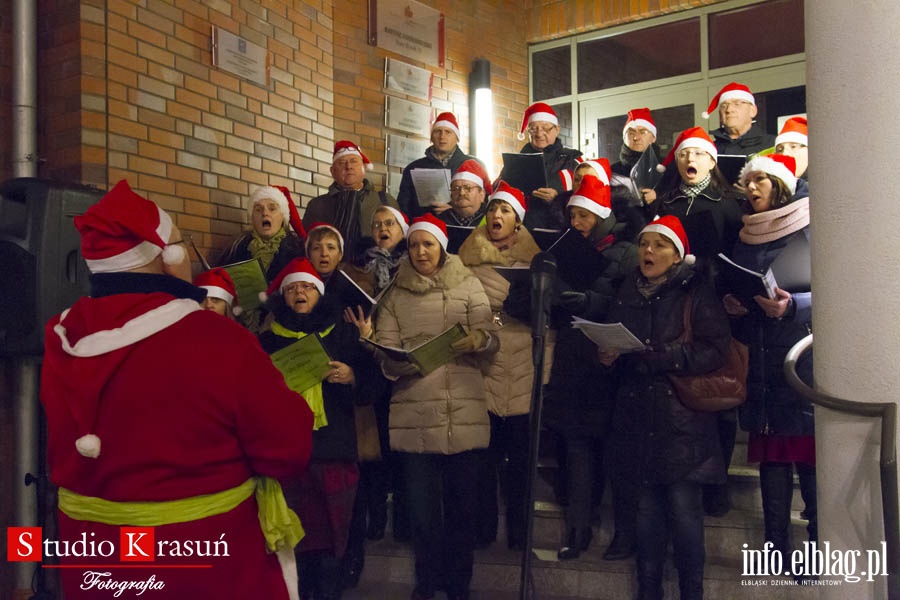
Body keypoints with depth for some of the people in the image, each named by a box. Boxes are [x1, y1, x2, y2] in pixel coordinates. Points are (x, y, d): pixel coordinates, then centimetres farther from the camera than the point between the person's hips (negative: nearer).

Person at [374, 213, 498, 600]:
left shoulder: (468, 285, 7)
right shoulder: (395, 294, 9)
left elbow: (491, 342, 0)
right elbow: (386, 356, 1)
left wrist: (477, 341, -22)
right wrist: (402, 360, -21)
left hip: (464, 413, 0)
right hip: (414, 416, 0)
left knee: (461, 503, 6)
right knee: (422, 506, 4)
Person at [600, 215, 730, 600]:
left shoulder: (696, 292, -2)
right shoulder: (627, 293, 14)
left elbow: (714, 350, -11)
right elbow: (609, 339, 21)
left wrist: (658, 356, -19)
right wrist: (608, 356, -1)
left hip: (681, 417, -4)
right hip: (638, 415, 4)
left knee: (684, 506, -5)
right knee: (647, 504, 9)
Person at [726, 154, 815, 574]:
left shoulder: (810, 230, 0)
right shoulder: (745, 240, 18)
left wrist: (791, 306, -22)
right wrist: (733, 307, 0)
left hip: (805, 363, -5)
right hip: (761, 364, 5)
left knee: (811, 465, -5)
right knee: (771, 462, 6)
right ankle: (776, 554, 13)